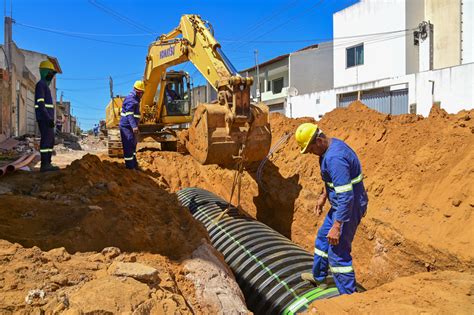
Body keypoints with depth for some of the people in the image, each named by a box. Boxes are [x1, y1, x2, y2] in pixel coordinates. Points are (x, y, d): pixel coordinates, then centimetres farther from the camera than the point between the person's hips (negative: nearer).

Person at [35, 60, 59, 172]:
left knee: (50, 140, 8)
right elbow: (40, 103, -17)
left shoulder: (45, 86, 24)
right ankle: (44, 165, -11)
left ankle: (47, 164, 9)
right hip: (44, 118, -10)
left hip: (46, 118, 10)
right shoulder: (40, 84, -9)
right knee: (46, 140, -11)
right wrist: (48, 118, -24)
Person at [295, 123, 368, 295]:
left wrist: (337, 227, -29)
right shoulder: (333, 145, 3)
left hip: (348, 207, -11)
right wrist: (324, 195, 26)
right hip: (341, 203, 11)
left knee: (338, 252, -2)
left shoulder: (334, 158, -30)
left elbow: (346, 196, -32)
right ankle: (318, 276, 44)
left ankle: (348, 295, 13)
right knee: (323, 237, 24)